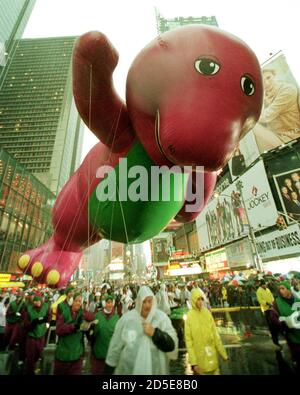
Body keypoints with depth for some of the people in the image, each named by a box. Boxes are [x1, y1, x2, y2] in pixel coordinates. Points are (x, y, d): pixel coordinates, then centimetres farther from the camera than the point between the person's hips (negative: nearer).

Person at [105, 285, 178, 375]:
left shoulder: (162, 318, -12)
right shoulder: (127, 318, -11)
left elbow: (172, 344, -13)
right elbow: (115, 346, 0)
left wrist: (155, 333, -24)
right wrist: (110, 368, 6)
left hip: (156, 370, 1)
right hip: (128, 369, 0)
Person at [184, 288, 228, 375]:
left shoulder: (207, 313, -4)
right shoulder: (190, 316, -16)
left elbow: (215, 334, 3)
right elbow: (188, 340, -13)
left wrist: (223, 353, 6)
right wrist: (193, 362, -14)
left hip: (212, 355, 3)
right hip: (199, 357, -3)